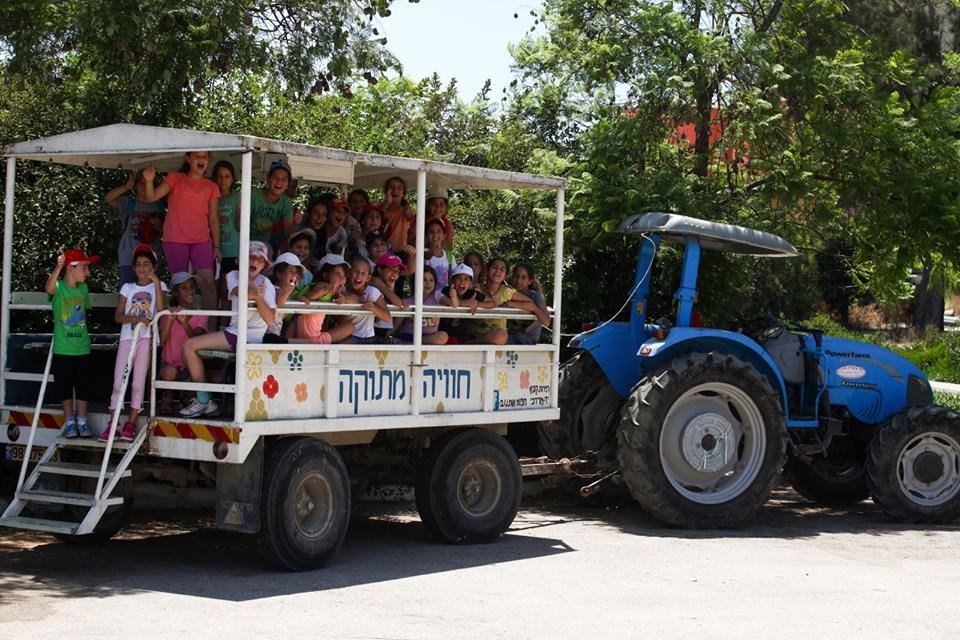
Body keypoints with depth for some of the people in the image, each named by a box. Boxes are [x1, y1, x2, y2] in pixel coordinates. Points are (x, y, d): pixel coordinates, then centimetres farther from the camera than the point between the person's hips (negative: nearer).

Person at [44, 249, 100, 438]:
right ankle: (69, 423, 15)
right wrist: (58, 267, -49)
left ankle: (82, 422, 17)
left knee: (83, 386, 7)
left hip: (82, 348, 5)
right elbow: (49, 289, -36)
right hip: (63, 349, -4)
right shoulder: (59, 287, -11)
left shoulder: (83, 288, 6)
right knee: (64, 386, 5)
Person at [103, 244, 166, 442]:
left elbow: (160, 309, -10)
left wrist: (156, 283, -12)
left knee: (138, 383, -3)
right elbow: (118, 316, 4)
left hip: (147, 337, -2)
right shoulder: (127, 288, 13)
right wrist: (135, 319, -15)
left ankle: (131, 424, 3)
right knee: (118, 382, -3)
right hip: (127, 337, 2)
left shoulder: (158, 286, 9)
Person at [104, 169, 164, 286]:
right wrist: (126, 187, -30)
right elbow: (108, 198, -15)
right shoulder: (128, 203, 3)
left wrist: (159, 226, -7)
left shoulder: (158, 208, 12)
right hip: (129, 258, -3)